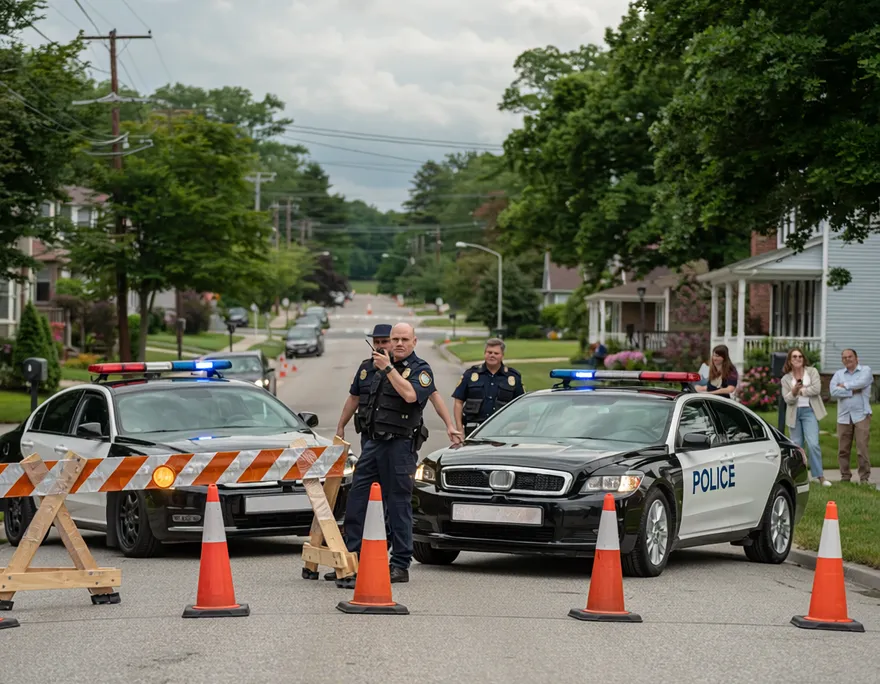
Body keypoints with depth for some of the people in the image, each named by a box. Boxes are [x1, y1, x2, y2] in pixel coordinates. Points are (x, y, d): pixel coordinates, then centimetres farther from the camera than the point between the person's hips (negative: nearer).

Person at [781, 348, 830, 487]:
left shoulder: (812, 371, 3)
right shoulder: (786, 378, 7)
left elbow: (816, 388, -11)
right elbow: (787, 399, -3)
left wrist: (801, 391, -7)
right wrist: (794, 391, -22)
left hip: (809, 411, -3)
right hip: (794, 413, 3)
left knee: (813, 444, -14)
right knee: (796, 445, 7)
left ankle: (820, 476, -12)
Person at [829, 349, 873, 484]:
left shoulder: (866, 370, 6)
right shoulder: (838, 374, 13)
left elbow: (861, 383, -15)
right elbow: (833, 391, -4)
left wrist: (844, 386, -3)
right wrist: (853, 391, -10)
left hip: (861, 415, -3)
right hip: (844, 416, 3)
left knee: (862, 447, -8)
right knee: (843, 450, 3)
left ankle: (864, 477, -4)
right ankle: (845, 477, 13)